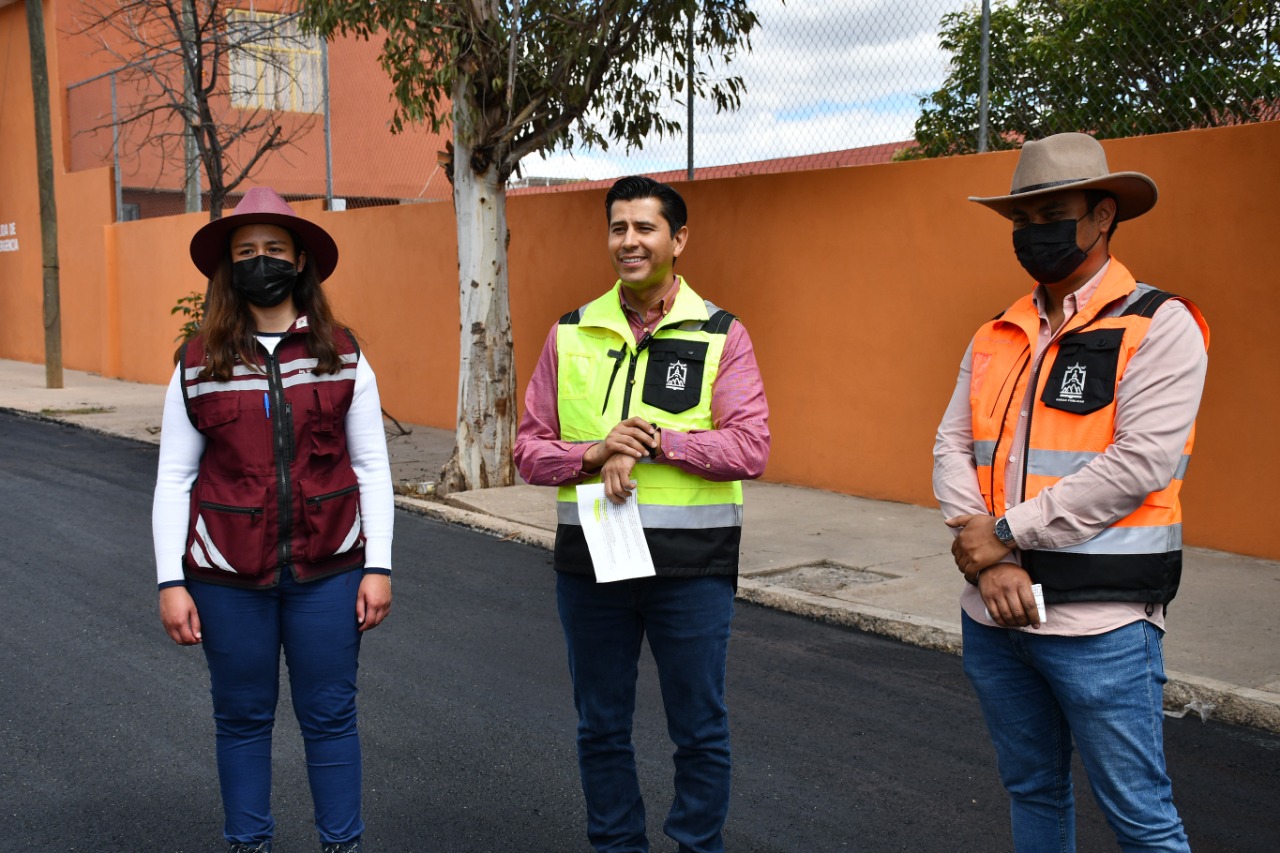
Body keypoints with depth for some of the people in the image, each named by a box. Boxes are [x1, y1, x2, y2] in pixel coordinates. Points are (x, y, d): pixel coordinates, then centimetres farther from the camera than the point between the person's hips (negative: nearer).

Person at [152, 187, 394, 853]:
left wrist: (378, 567, -3)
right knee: (242, 718, 12)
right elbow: (174, 479, 2)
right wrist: (171, 581, -3)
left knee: (330, 717, 8)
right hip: (228, 577, 0)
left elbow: (371, 468, 2)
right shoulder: (199, 364, 1)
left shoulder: (342, 356, 2)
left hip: (327, 570, 0)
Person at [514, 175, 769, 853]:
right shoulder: (570, 334, 5)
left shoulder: (721, 335, -2)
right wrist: (596, 453, -15)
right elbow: (530, 448, 4)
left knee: (700, 729, 10)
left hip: (692, 565, -2)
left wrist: (654, 439, -19)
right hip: (590, 560, 3)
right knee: (600, 727, 15)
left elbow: (750, 447, -11)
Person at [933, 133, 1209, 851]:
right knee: (1032, 792, 19)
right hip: (994, 615, 6)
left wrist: (1007, 531, -15)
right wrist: (989, 559, -12)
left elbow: (1141, 464, -17)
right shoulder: (995, 338, 11)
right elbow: (952, 449, 4)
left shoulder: (1159, 325, -7)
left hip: (1101, 626, -5)